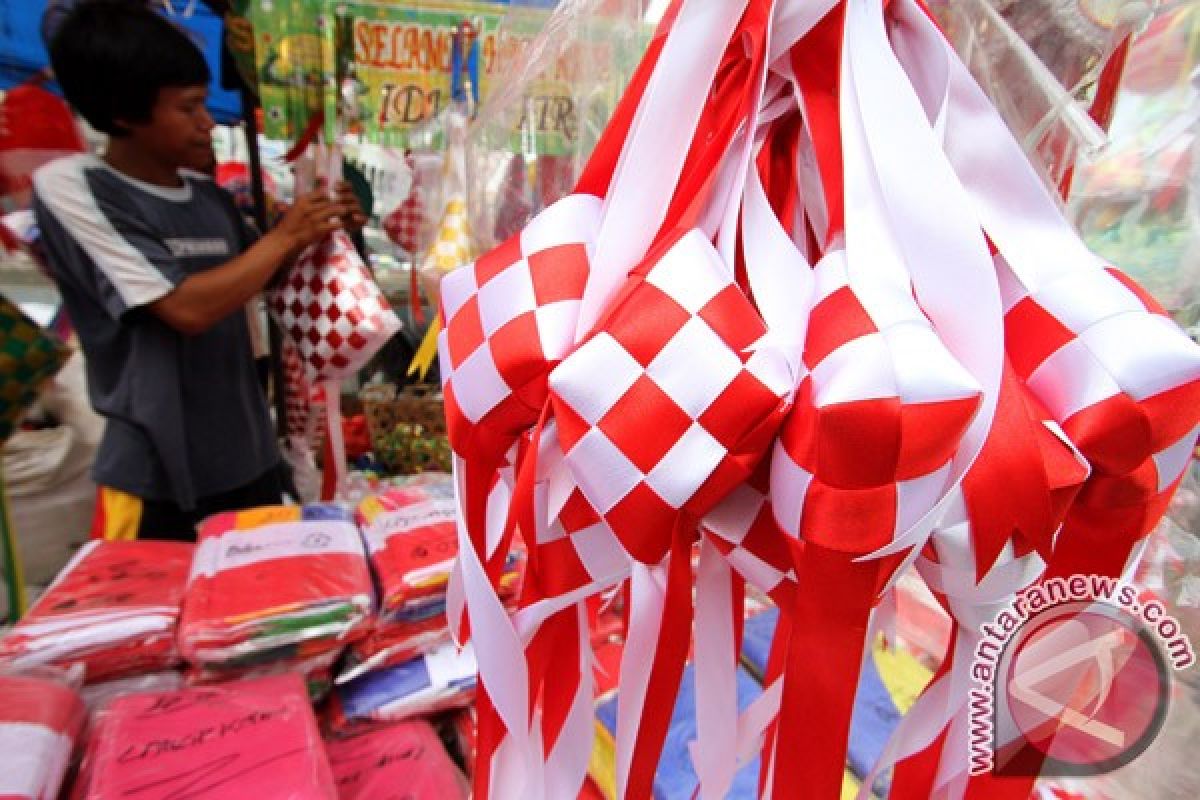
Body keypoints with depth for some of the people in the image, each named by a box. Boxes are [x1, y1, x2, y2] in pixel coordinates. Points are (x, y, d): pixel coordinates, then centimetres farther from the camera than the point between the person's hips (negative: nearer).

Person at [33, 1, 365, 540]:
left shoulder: (208, 194, 5)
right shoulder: (69, 186, -11)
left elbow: (258, 277, 21)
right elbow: (188, 308, -22)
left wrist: (315, 235, 3)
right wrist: (285, 235, -13)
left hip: (249, 455, 6)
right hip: (156, 474, -5)